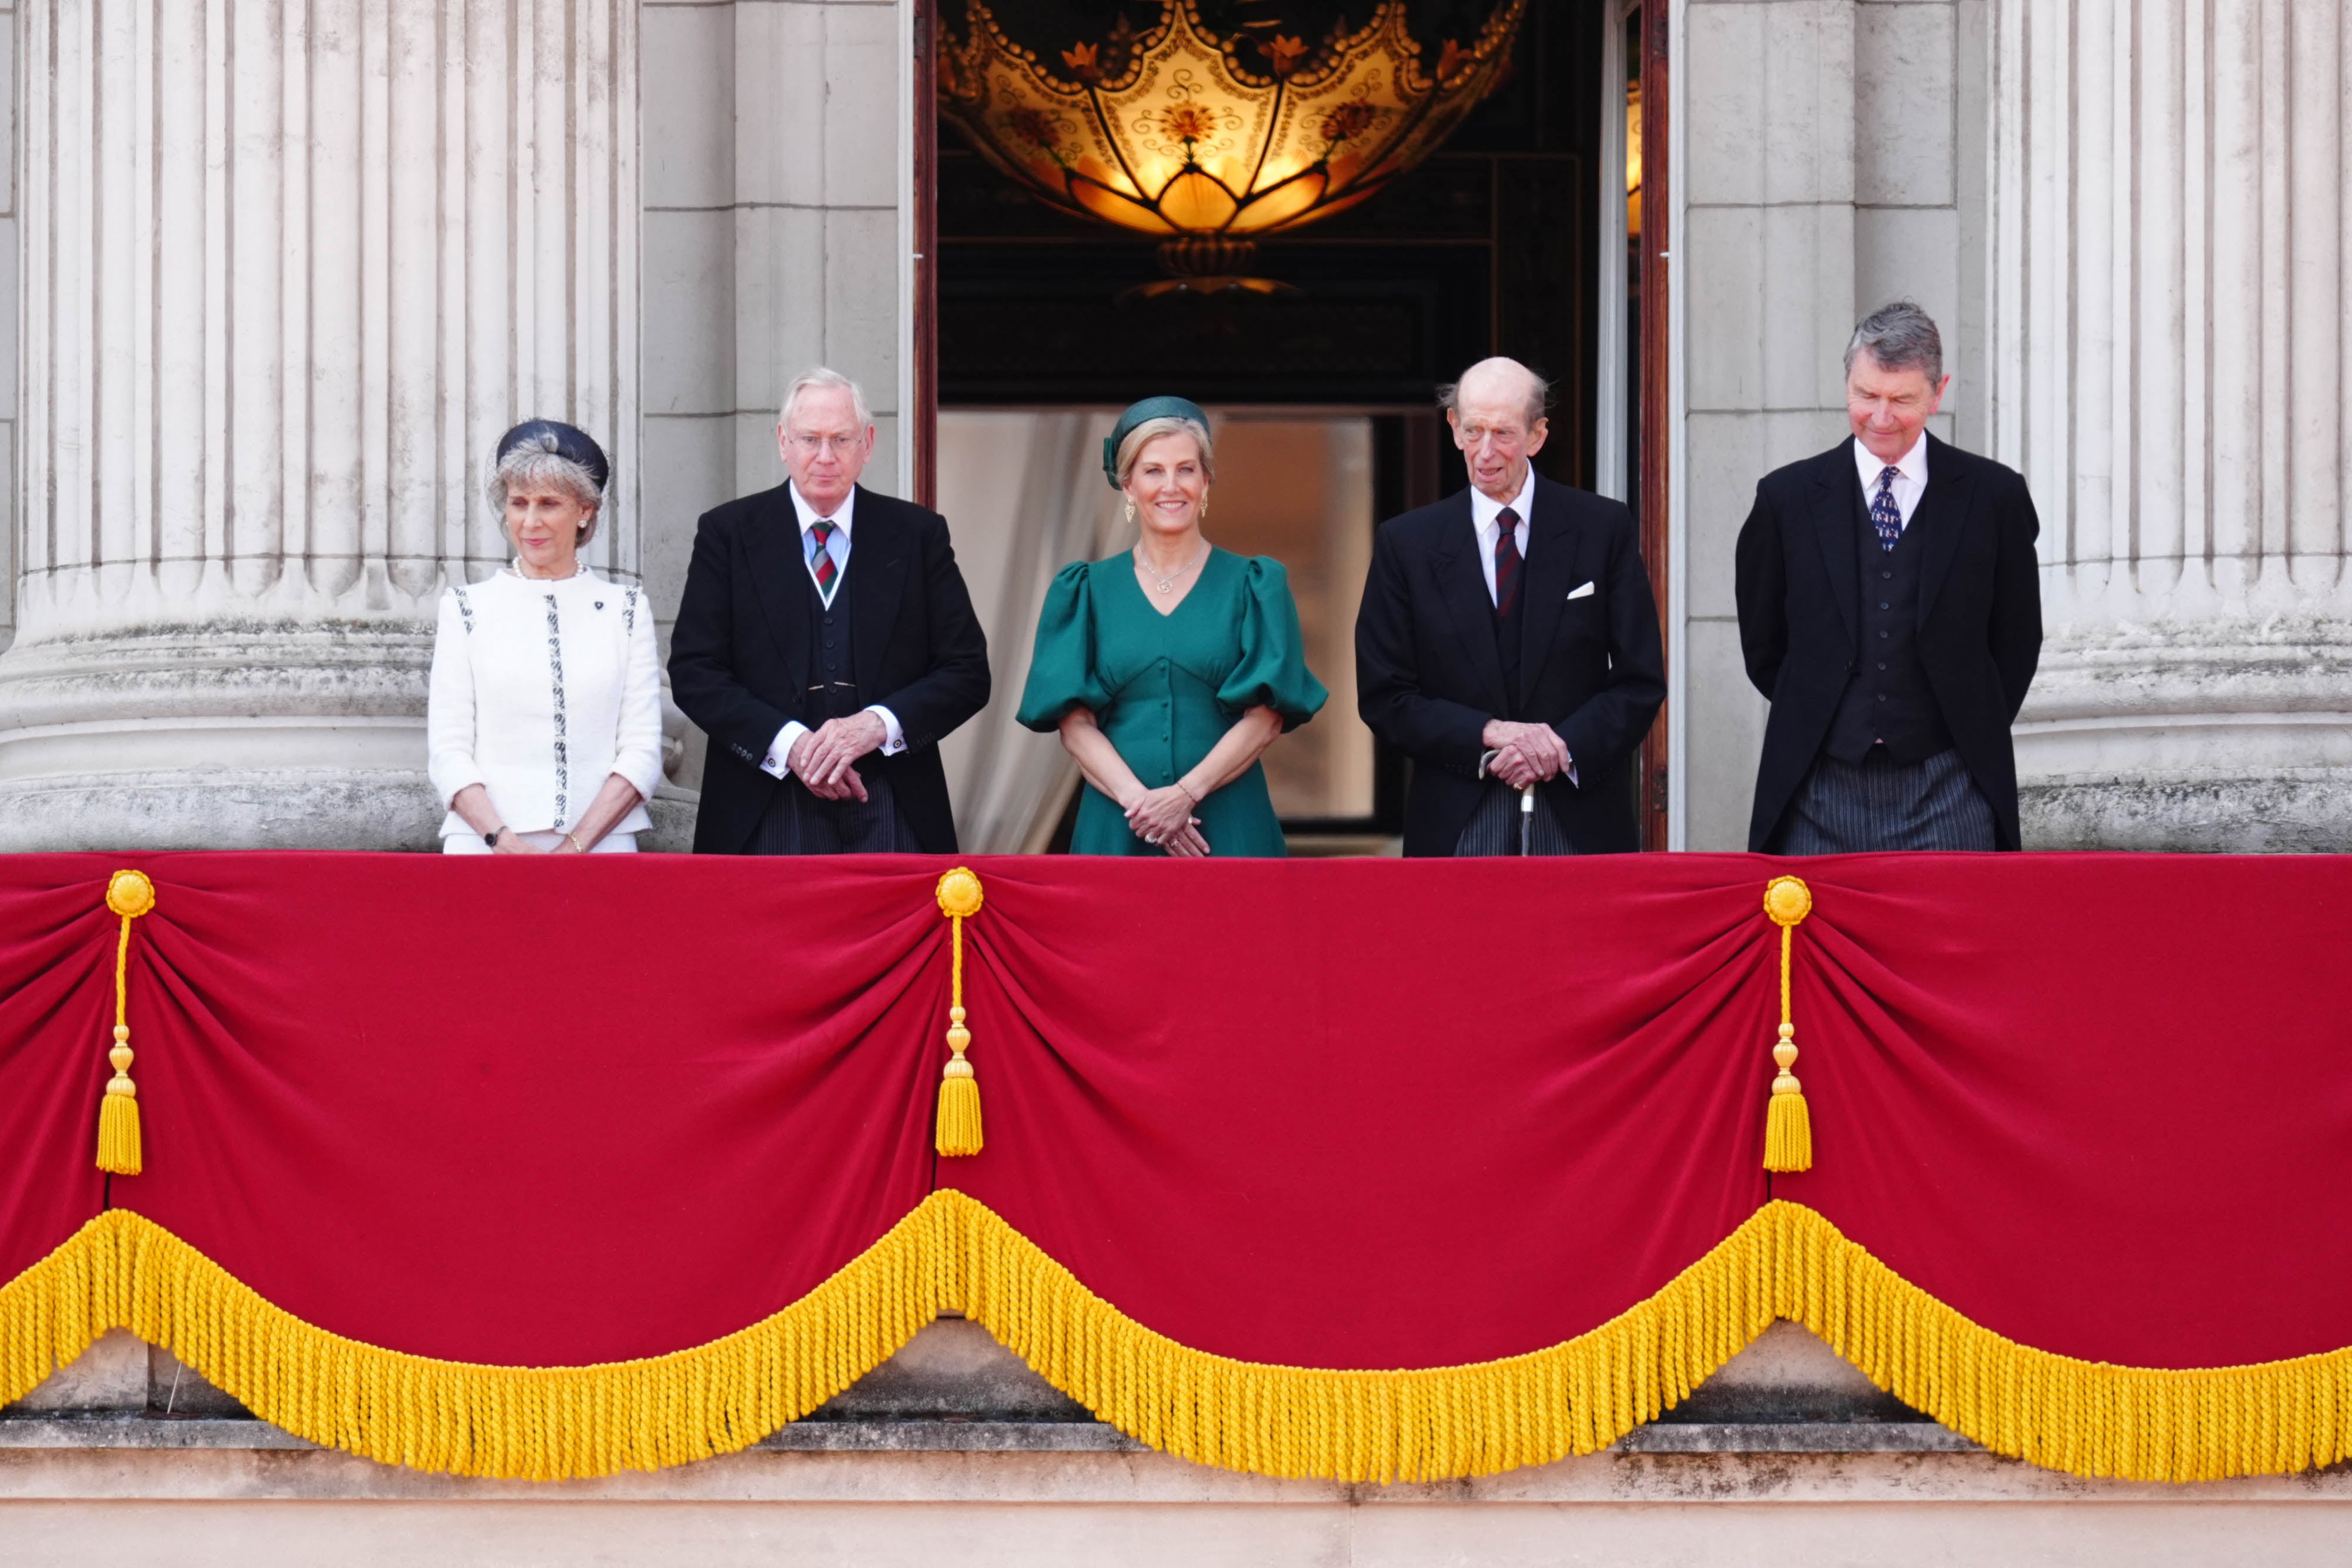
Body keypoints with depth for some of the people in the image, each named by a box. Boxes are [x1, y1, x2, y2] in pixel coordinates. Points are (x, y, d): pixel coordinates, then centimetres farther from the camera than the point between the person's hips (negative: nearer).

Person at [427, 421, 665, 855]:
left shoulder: (625, 609, 11)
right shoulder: (465, 609, 11)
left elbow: (643, 751, 4)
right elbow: (447, 752, 4)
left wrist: (576, 846, -10)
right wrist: (503, 842, -12)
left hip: (600, 848, 0)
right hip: (483, 848, 0)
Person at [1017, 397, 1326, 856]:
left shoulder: (1252, 586, 6)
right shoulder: (1086, 591, 9)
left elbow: (1266, 719, -2)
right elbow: (1074, 723, 2)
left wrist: (1186, 793, -15)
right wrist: (1138, 800, -15)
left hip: (1229, 829, -1)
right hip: (1116, 828, 1)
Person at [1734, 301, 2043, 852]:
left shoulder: (1993, 496, 3)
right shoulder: (1787, 497, 5)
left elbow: (2018, 642, 11)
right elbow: (1762, 644, 13)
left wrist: (1973, 736, 6)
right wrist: (1812, 720, 8)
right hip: (1823, 797, 1)